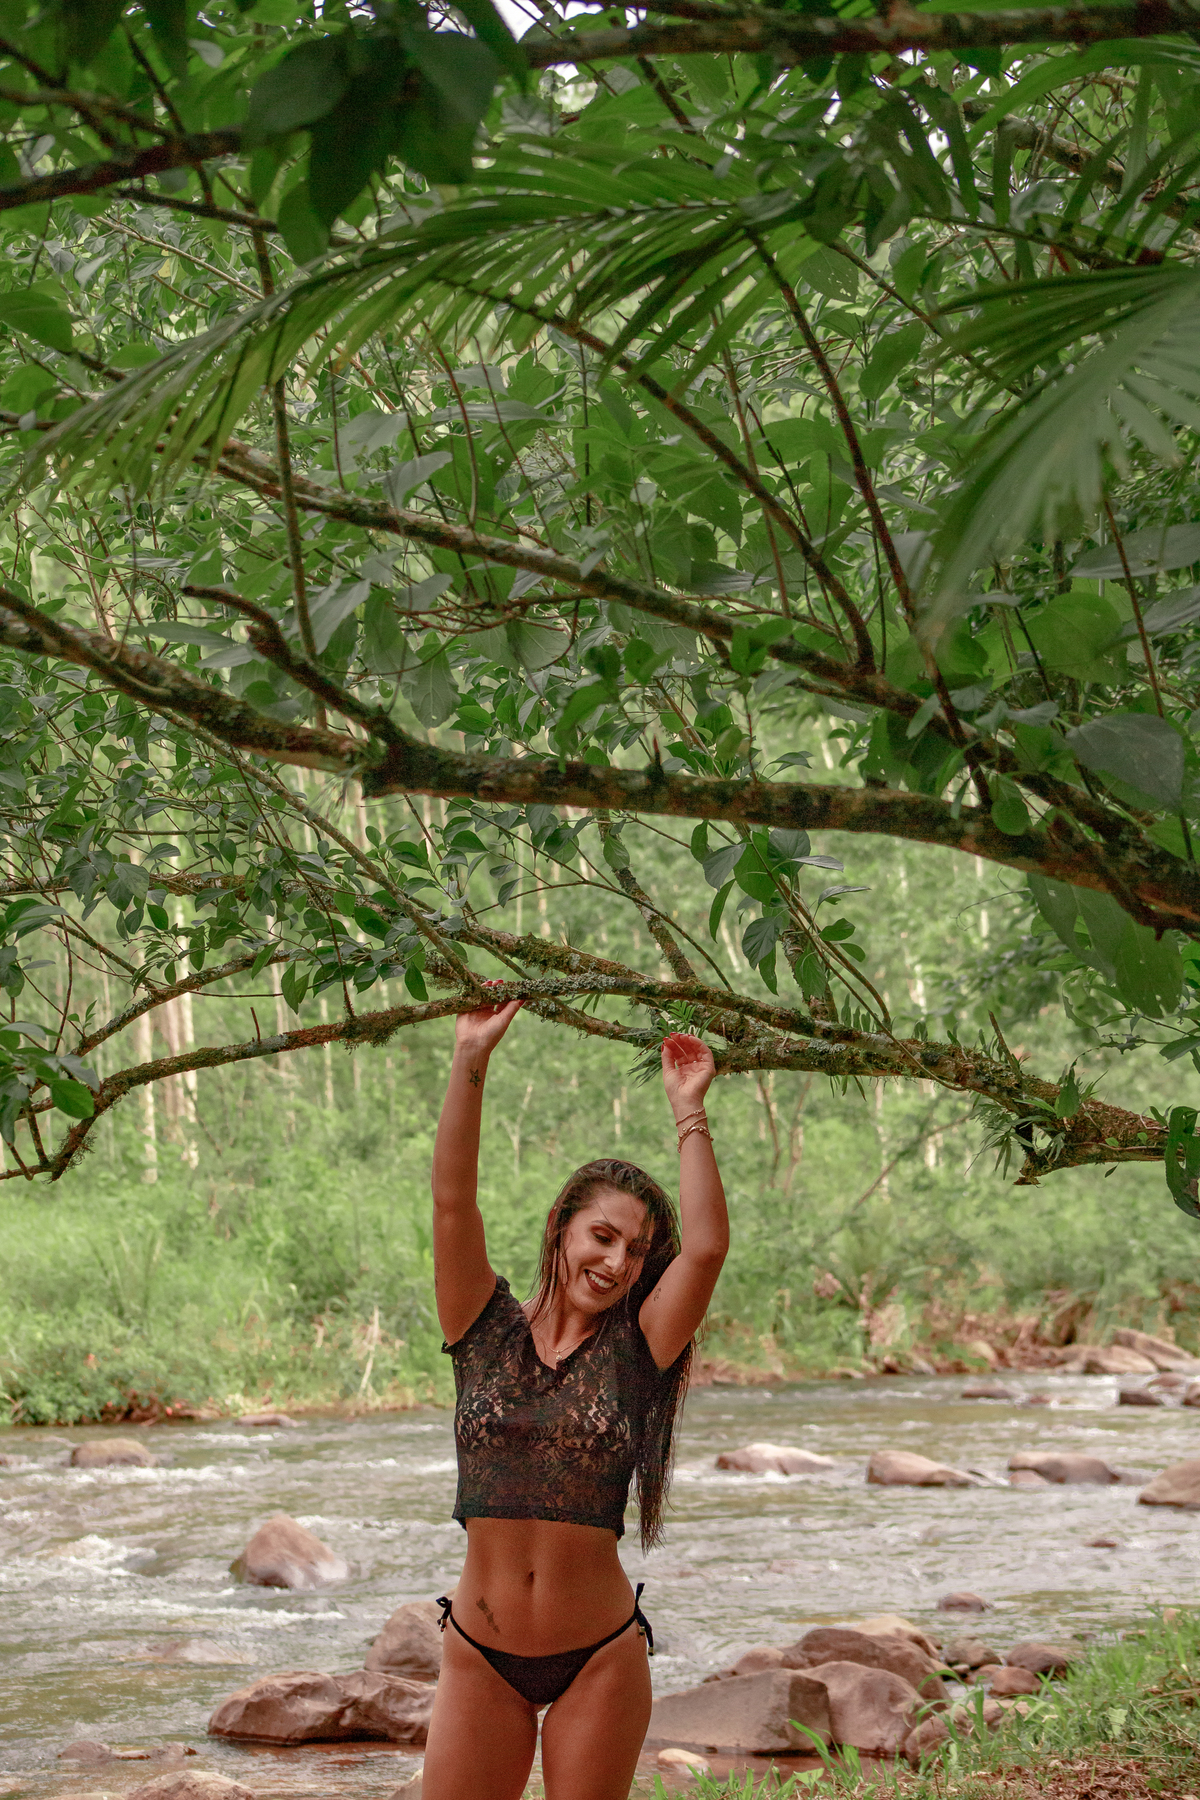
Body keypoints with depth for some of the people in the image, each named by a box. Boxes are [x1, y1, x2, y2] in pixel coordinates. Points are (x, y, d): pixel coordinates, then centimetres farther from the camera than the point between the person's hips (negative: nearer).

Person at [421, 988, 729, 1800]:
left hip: (600, 1656, 0)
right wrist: (471, 1062, -16)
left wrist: (690, 1112, -10)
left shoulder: (634, 1353, 0)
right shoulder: (487, 1331, 1)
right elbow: (453, 1204, -9)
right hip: (482, 1652, 1)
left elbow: (707, 1247, -13)